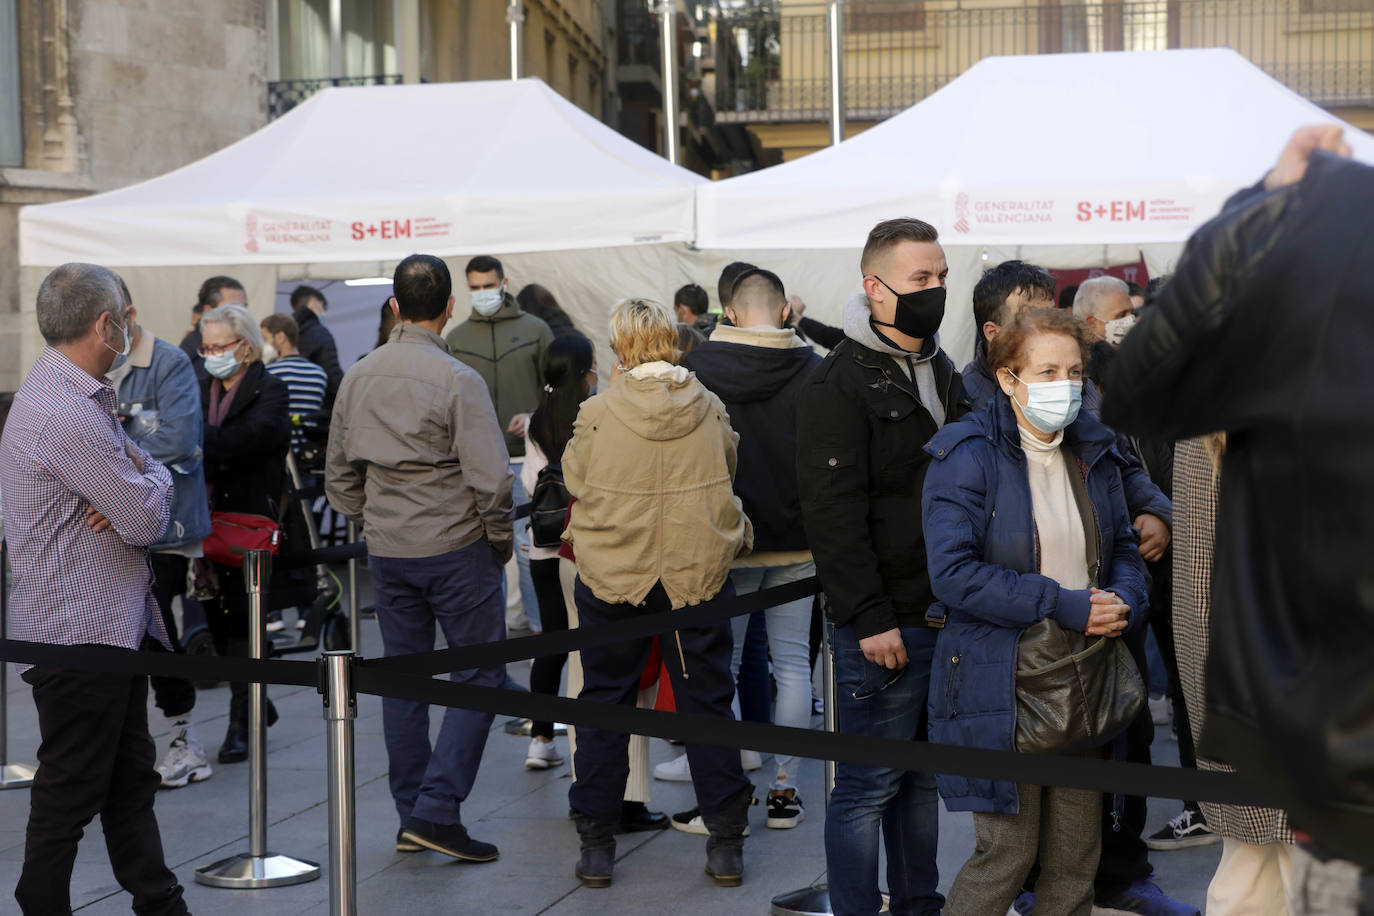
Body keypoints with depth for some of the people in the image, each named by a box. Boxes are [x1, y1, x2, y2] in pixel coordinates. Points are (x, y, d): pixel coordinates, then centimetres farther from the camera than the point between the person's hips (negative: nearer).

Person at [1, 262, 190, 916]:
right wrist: (153, 479, 1)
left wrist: (138, 489, -7)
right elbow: (148, 519, -21)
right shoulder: (65, 414, -21)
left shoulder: (86, 399, 13)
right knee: (70, 793, 1)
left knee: (131, 782, 17)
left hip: (116, 627, 10)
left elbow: (148, 515, 17)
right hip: (80, 634, -10)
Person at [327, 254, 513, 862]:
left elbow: (338, 475, 12)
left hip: (387, 551, 6)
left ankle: (411, 816, 17)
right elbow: (490, 479, -16)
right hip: (457, 547, -6)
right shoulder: (457, 379, -14)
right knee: (478, 677, 2)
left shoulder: (358, 378, 5)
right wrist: (500, 539, -1)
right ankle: (437, 810, -6)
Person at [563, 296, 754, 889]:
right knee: (707, 704, 11)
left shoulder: (597, 415, -12)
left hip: (612, 576, -1)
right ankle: (726, 844, 14)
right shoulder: (710, 410, -5)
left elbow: (574, 480, 3)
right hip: (699, 573, 2)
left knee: (604, 705, 11)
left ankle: (596, 844, 15)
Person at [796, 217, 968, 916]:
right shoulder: (840, 383, -11)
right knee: (869, 785, -2)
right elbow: (833, 512, -16)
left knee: (924, 776, 15)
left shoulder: (941, 372, 16)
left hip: (945, 616, 8)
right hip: (883, 626, -8)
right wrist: (870, 618, -20)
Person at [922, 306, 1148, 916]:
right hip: (999, 681, -6)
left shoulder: (1094, 452, 10)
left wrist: (1124, 604, -7)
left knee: (1077, 855, 10)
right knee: (1009, 852, -4)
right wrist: (1060, 605, -21)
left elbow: (1123, 548, 17)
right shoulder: (967, 456, -11)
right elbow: (953, 572, -19)